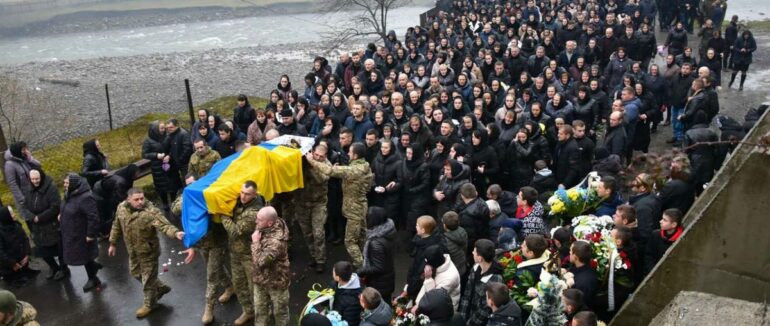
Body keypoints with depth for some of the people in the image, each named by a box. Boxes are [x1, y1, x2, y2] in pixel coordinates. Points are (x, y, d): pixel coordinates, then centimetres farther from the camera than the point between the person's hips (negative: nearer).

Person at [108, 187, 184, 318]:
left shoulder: (151, 212, -29)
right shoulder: (121, 208, -8)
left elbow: (164, 225, -41)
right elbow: (117, 226, 8)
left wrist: (176, 233, -61)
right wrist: (113, 243, 15)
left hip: (148, 251, -7)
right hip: (133, 251, 7)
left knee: (148, 279, 9)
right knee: (136, 273, 26)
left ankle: (149, 304, 35)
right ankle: (161, 288, 47)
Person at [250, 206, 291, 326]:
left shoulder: (277, 241, -36)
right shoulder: (263, 229, -9)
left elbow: (260, 262, -35)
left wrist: (255, 242, -27)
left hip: (276, 281, -8)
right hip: (260, 278, 8)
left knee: (280, 311, 17)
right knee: (260, 309, 22)